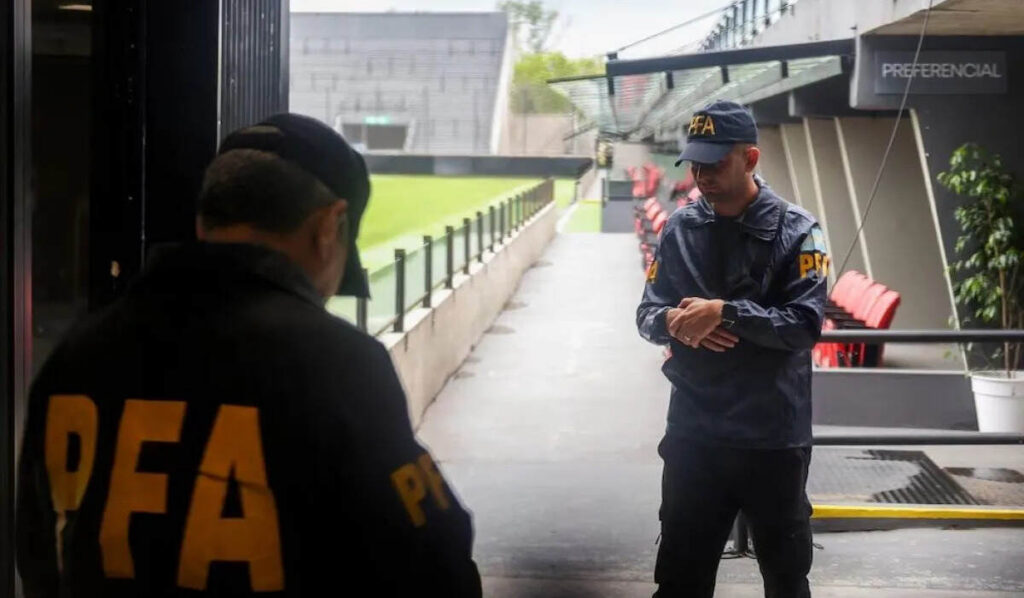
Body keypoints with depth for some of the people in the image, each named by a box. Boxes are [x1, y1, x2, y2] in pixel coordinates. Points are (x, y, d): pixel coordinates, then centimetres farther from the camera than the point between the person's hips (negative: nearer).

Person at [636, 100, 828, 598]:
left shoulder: (796, 231, -7)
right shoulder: (679, 229, 5)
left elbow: (805, 324, -16)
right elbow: (647, 313, 5)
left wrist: (724, 312, -23)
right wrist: (673, 321, -17)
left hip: (773, 439, -3)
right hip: (692, 435, 3)